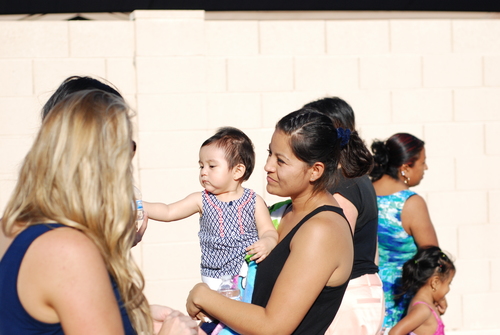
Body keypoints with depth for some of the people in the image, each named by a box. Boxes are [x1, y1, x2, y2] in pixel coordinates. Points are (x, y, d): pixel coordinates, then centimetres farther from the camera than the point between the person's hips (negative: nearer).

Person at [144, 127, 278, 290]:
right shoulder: (202, 200, 3)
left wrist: (268, 243, -22)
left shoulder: (254, 201, -2)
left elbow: (268, 231, 1)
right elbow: (168, 212, 3)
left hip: (249, 277, -1)